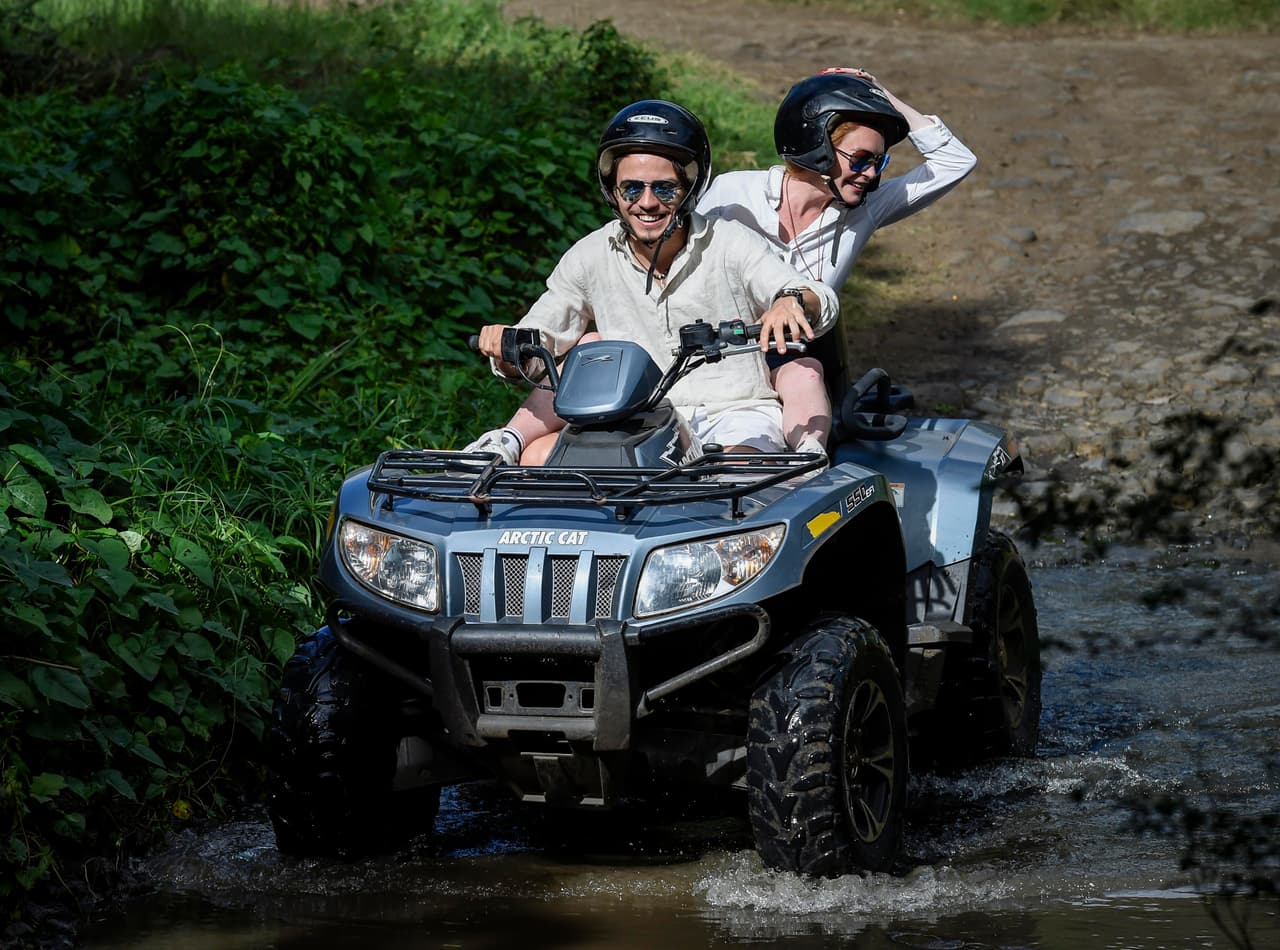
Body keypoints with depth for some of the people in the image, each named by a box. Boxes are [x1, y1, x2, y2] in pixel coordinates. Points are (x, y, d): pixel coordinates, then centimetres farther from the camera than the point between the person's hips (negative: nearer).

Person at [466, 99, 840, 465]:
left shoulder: (730, 244, -6)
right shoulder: (591, 257, 2)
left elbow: (823, 304, -15)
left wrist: (792, 301, -39)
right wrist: (506, 349, -19)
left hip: (736, 415, -4)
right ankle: (506, 443, -13)